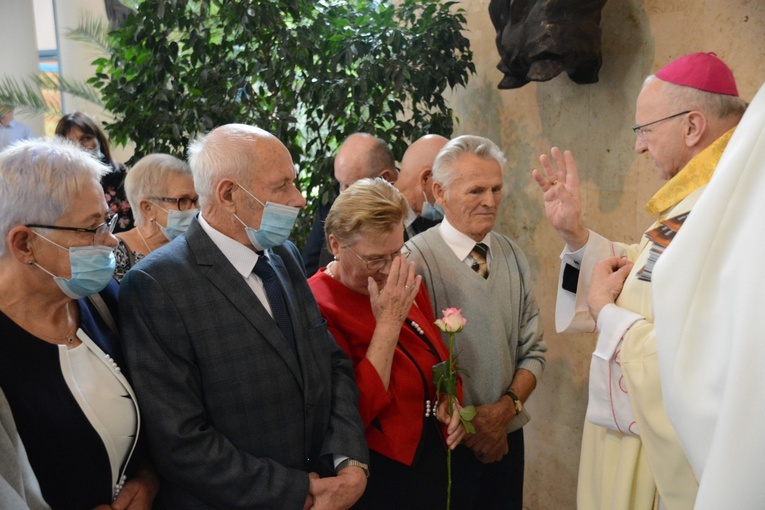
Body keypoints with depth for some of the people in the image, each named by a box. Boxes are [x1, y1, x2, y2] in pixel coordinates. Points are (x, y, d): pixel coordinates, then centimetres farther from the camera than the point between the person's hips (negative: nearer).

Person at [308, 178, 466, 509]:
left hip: (431, 458, 6)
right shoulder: (318, 306, -22)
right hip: (376, 477, -6)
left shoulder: (406, 284, -2)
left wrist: (449, 403, -5)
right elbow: (355, 413, -25)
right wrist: (389, 322, -27)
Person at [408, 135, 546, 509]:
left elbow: (533, 350, 5)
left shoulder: (513, 256, 3)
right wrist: (465, 425, -11)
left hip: (507, 438, 5)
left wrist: (507, 407, -9)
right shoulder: (415, 259, -15)